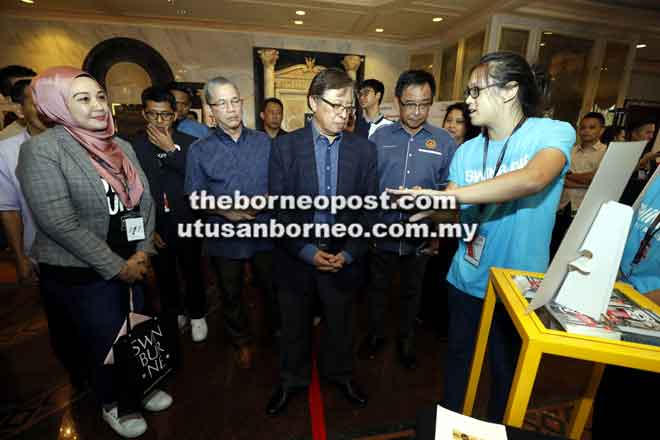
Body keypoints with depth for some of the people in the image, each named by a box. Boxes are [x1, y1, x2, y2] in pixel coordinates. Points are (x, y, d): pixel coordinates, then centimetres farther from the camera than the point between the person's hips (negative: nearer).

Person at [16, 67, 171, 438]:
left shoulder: (122, 146, 5)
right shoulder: (42, 149, -13)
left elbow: (145, 200, 5)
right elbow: (59, 222, -19)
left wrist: (142, 252, -5)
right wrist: (116, 267, -17)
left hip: (131, 264, 5)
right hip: (79, 274, -5)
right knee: (104, 343, 13)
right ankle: (112, 404, 40)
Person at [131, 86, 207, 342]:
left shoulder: (189, 143, -8)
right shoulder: (133, 146, -4)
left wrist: (171, 149, -22)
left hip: (187, 224, -1)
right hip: (154, 228, 2)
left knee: (192, 273, 14)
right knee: (164, 276, 19)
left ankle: (197, 315, 37)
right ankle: (173, 314, 42)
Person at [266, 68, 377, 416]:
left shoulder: (364, 149, -3)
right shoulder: (285, 146, -7)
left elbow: (368, 209, -2)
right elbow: (279, 209, -9)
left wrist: (349, 253, -10)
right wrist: (308, 251, -15)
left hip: (344, 258, 1)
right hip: (297, 257, 0)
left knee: (340, 324, 22)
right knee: (294, 325, 20)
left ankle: (340, 374, 50)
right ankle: (292, 379, 47)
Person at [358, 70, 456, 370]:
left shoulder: (444, 142, -3)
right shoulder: (379, 137, -2)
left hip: (420, 235, 0)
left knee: (412, 291, 20)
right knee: (378, 287, 19)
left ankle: (406, 340, 45)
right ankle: (375, 334, 44)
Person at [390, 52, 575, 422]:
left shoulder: (554, 132, -11)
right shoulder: (467, 151, 1)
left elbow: (532, 180, -33)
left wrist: (443, 194, -34)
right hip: (467, 280, 3)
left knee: (507, 370, 19)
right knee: (458, 356, 20)